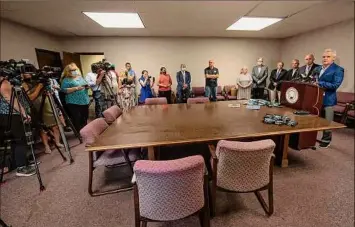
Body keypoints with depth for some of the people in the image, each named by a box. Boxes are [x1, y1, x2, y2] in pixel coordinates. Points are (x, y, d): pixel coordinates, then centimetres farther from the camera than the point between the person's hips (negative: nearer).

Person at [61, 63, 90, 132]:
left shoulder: (80, 77, 17)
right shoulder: (66, 80, -2)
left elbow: (86, 85, 22)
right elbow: (64, 90, -12)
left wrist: (87, 86, -3)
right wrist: (76, 88, -21)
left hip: (85, 101, 6)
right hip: (74, 103, -6)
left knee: (85, 117, 13)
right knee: (77, 119, -6)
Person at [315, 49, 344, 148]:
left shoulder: (338, 69, -7)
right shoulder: (318, 68, 13)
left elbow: (335, 85, -17)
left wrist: (319, 84, -22)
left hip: (328, 99, -6)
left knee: (327, 121, 5)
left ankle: (326, 140, 18)